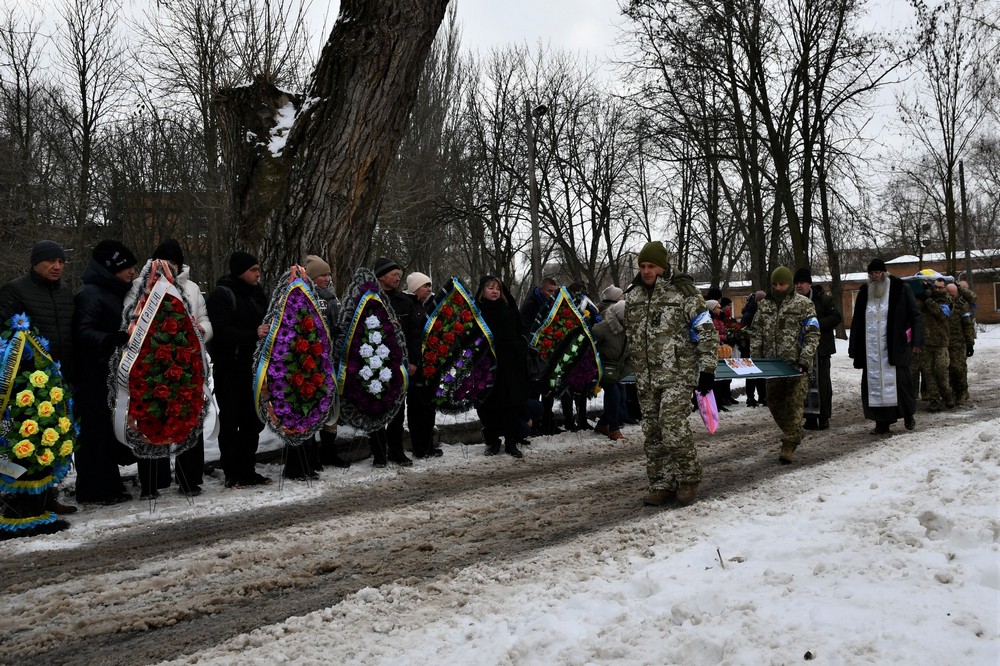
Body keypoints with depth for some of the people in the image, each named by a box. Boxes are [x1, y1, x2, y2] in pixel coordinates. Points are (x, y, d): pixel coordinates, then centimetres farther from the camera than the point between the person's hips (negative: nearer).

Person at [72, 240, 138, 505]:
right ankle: (94, 490, 3)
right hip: (92, 376, -10)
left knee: (109, 428, 14)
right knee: (94, 429, -4)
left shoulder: (116, 293, 16)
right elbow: (83, 332, -24)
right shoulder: (90, 294, -13)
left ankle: (109, 485, 23)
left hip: (111, 373, 10)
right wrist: (112, 339, -39)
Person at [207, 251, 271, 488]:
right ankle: (232, 473, 8)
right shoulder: (221, 295, -8)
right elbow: (222, 331, -20)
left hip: (253, 365, 7)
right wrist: (253, 334, -30)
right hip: (229, 368, -7)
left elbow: (265, 321, 23)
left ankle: (248, 470, 19)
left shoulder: (256, 293, 13)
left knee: (253, 419, 9)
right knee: (231, 420, 1)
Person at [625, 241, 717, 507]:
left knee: (673, 426, -16)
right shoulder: (633, 294, 10)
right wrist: (637, 369, 24)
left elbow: (707, 332, -7)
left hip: (678, 375, -6)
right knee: (653, 434, 6)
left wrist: (707, 369, -9)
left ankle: (688, 479, 4)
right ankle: (661, 485, 16)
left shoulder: (683, 291, -8)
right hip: (645, 378, 6)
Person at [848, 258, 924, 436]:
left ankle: (908, 415, 23)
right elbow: (857, 322, 15)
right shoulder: (864, 292, 11)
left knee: (901, 381, -1)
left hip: (895, 347, -3)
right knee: (874, 384, 1)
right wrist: (853, 348, 11)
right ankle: (882, 423, 8)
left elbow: (916, 315, 0)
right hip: (871, 350, 3)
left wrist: (916, 339, -9)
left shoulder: (900, 289, 0)